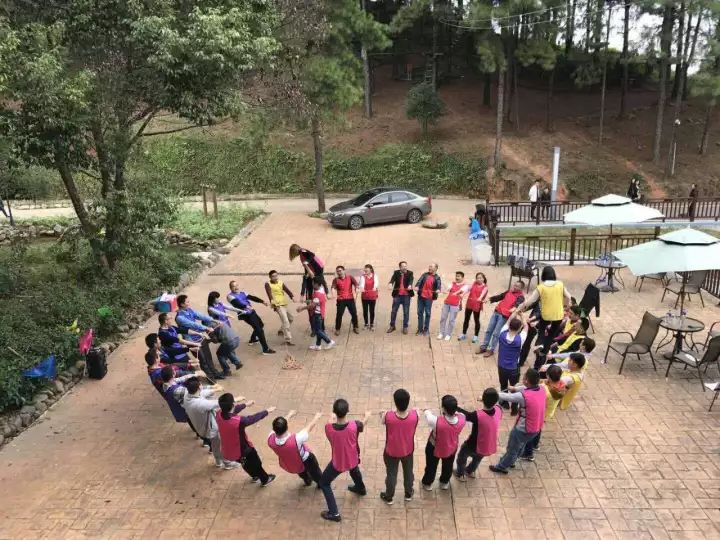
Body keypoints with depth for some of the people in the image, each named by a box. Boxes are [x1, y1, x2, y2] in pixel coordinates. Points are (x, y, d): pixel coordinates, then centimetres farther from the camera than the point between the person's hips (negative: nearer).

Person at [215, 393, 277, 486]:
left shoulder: (218, 415, -22)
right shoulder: (239, 420, -40)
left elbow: (231, 411, 1)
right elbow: (254, 418, -20)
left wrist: (245, 404, 16)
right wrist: (267, 411, -1)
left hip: (227, 451, 6)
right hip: (242, 450, -5)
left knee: (246, 464, 35)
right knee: (256, 463, 27)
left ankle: (255, 476, 60)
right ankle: (265, 479, 52)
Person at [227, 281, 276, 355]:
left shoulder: (242, 293, 14)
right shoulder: (230, 296, -8)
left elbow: (252, 298, 5)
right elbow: (237, 304, -26)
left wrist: (262, 301, -8)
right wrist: (246, 306, -44)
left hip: (252, 312, 9)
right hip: (245, 315, -9)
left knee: (261, 325, 27)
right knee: (259, 329, -16)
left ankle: (252, 340, 49)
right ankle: (266, 349, -14)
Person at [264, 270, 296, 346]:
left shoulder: (281, 283, 10)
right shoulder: (268, 284, -6)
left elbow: (287, 290, -5)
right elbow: (269, 293, -24)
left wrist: (292, 297, -24)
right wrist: (272, 301, -43)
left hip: (284, 304, 8)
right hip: (278, 305, -8)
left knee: (290, 318, 24)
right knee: (285, 321, -17)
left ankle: (281, 330, 46)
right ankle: (288, 340, -17)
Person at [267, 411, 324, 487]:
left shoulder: (270, 440, -35)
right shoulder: (295, 439, -46)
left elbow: (278, 427, -13)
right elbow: (308, 428, -27)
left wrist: (289, 416, 4)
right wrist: (317, 417, -7)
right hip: (304, 461, -3)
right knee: (314, 471, 32)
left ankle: (307, 480, 65)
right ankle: (320, 483, 59)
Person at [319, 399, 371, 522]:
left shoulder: (329, 428, -33)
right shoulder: (354, 425, -31)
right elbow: (362, 424, -6)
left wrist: (331, 419, 14)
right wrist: (367, 416, 17)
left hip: (338, 463, -2)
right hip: (353, 459, 2)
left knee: (324, 483, 22)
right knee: (354, 469, 38)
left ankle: (334, 513, 22)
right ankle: (360, 488, 64)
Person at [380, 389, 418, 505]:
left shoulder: (387, 416, -36)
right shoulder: (415, 414, -31)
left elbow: (383, 420, -9)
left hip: (391, 452, -1)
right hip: (408, 451, 1)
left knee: (391, 474, 25)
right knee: (408, 472, 30)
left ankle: (389, 497, 49)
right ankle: (408, 494, 54)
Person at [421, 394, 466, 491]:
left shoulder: (437, 422, -44)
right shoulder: (462, 419, -34)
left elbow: (428, 414, -19)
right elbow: (456, 412, -7)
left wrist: (427, 410, 1)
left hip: (434, 449, -3)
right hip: (451, 448, 3)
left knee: (431, 466, 28)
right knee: (448, 466, 34)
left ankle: (427, 483, 55)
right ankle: (444, 483, 60)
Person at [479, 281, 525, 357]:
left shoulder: (520, 297, -8)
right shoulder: (509, 291, 11)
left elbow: (518, 304, -26)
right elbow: (500, 296, 18)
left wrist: (515, 308, -48)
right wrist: (490, 299, 7)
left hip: (505, 316, -6)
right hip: (496, 312, 6)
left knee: (496, 333, -4)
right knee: (489, 330, 10)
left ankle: (491, 350, 11)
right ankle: (483, 347, 21)